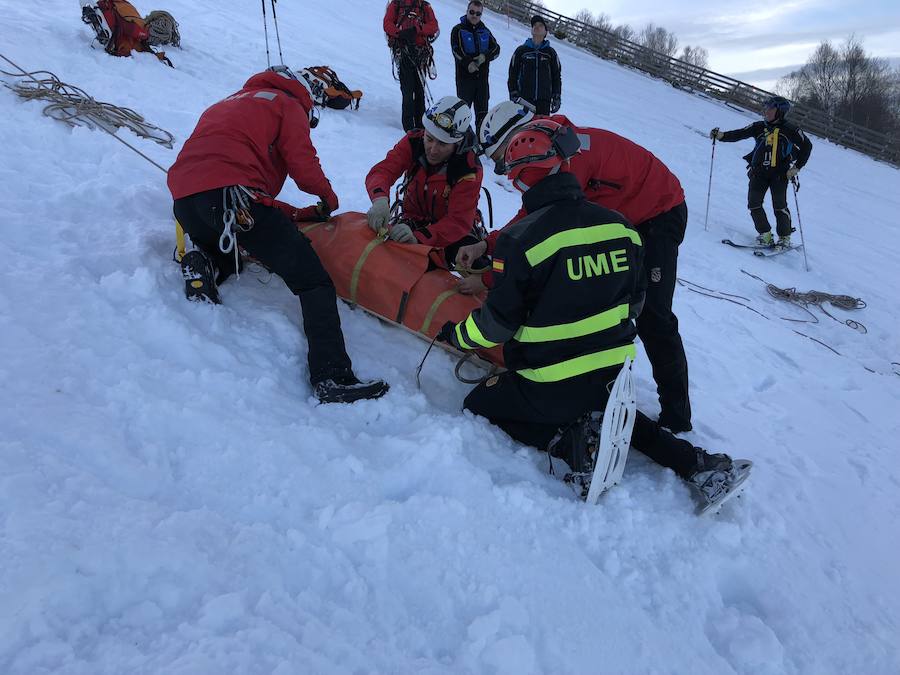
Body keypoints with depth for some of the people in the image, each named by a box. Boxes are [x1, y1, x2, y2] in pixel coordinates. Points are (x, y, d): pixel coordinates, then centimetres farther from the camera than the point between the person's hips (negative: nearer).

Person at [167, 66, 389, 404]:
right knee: (313, 281, -6)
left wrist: (302, 214, 25)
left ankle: (202, 263, 5)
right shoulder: (288, 104, 17)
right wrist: (327, 196, 24)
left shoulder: (225, 105, 38)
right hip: (233, 195, -7)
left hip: (183, 199, 7)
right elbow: (304, 165, 2)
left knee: (228, 253, 39)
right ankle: (332, 378, -19)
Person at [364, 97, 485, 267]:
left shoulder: (470, 170, -23)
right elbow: (382, 171, -22)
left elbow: (459, 221, -29)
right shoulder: (414, 141, -13)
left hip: (452, 231, -2)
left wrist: (418, 238, -45)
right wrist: (380, 199, -47)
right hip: (413, 220, 2)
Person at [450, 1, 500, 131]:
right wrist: (468, 63, -28)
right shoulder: (458, 30, 3)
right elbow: (456, 50, -11)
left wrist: (485, 57, -14)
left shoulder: (485, 31, 16)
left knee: (482, 110, 6)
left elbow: (496, 48, 7)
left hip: (482, 76, 4)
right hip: (464, 75, -4)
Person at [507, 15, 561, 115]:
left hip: (544, 99, 1)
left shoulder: (550, 52, 13)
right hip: (524, 98, -1)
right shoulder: (521, 50, 10)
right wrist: (513, 95, 0)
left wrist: (557, 97, 6)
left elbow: (556, 76, 14)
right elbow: (513, 74, 9)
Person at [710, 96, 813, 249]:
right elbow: (738, 134, -2)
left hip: (780, 173, -3)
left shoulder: (790, 130, 1)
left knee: (779, 205, -8)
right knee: (754, 203, -8)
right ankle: (765, 235, 4)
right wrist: (721, 135, -20)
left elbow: (807, 146, 8)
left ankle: (785, 238, 6)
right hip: (759, 172, 3)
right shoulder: (759, 127, 7)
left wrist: (796, 167, 0)